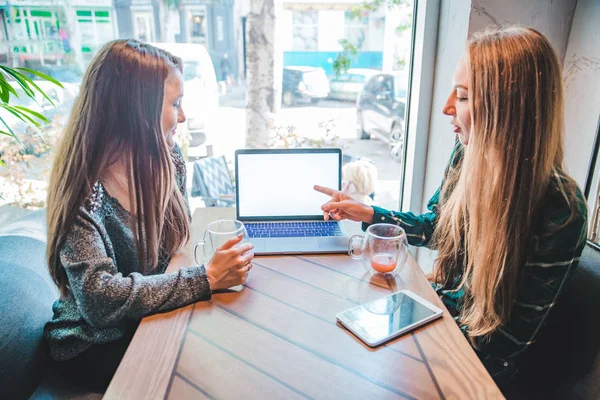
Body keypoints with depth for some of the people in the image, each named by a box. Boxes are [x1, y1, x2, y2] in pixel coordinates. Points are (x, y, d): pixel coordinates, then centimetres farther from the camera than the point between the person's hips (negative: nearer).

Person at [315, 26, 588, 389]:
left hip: (480, 357, -5)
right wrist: (368, 214, -3)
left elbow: (517, 331, -18)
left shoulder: (561, 211, -27)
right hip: (437, 312, 5)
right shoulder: (467, 156, -9)